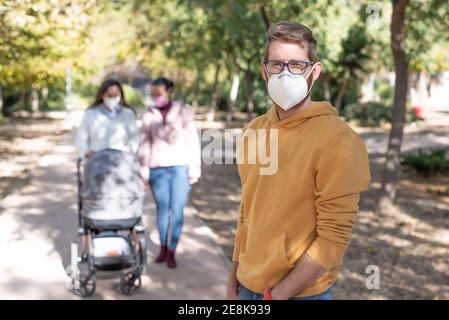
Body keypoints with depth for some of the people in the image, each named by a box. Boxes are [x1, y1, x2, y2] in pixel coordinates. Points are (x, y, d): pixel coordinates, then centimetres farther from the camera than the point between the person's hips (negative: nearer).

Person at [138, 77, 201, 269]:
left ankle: (171, 252, 8)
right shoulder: (148, 116, 5)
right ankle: (163, 247, 24)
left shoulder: (183, 111, 0)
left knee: (177, 210, -1)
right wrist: (143, 171, 1)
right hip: (158, 168, 2)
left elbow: (193, 141, 0)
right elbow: (144, 145, 7)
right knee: (162, 209, 7)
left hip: (181, 167, -1)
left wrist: (195, 169, -3)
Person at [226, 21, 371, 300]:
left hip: (300, 293, -5)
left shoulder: (337, 141, -17)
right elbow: (247, 215, 9)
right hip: (247, 288, 6)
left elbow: (334, 238, -18)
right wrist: (233, 285, 7)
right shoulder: (252, 132, 3)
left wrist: (278, 294, -15)